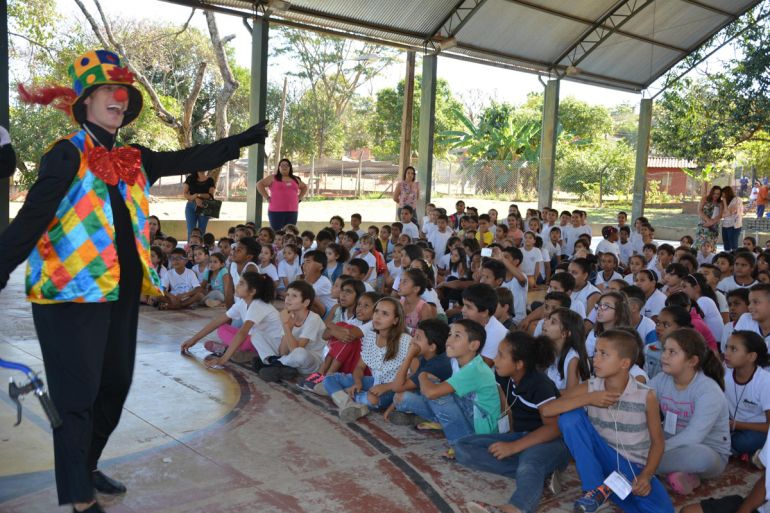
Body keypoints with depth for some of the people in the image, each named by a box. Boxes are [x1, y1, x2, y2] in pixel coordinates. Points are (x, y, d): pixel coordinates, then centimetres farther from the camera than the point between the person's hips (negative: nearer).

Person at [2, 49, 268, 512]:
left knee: (115, 386, 18)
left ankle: (86, 468, 38)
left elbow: (189, 160, 18)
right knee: (77, 394, 1)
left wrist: (242, 140, 19)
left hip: (122, 292, 8)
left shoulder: (134, 160, 11)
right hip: (72, 292, -8)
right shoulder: (67, 154, -10)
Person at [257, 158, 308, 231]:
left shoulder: (295, 179, 17)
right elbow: (259, 184, 1)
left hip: (292, 212, 4)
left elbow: (304, 187, 31)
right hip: (276, 211, -4)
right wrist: (267, 197, -5)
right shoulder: (273, 178, 5)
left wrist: (299, 198, 15)